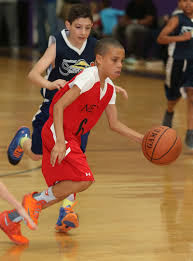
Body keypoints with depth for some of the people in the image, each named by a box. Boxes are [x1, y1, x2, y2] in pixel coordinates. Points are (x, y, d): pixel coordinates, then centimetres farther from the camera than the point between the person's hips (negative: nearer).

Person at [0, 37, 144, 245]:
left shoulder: (109, 88, 8)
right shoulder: (88, 77, -19)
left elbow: (114, 124, 14)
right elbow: (59, 106, -26)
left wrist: (141, 139, 3)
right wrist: (60, 142, -33)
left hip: (71, 137, 9)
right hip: (57, 133, -9)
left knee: (62, 188, 10)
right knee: (85, 179, -20)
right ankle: (36, 200, -1)